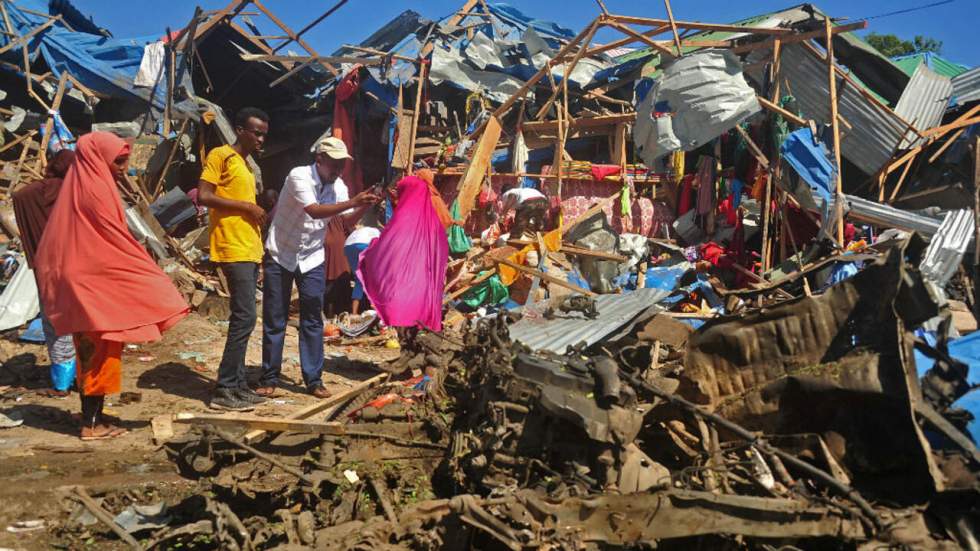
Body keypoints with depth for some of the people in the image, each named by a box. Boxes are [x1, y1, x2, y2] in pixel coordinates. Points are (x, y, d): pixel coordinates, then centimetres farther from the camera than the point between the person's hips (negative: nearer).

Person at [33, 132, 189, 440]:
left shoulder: (80, 186, 13)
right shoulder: (94, 190, -16)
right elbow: (117, 242, -17)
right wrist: (156, 280, -11)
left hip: (84, 281, 9)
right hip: (96, 283, -9)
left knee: (91, 352, 13)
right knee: (100, 353, -3)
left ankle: (91, 417, 19)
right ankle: (92, 423, 2)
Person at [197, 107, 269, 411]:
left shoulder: (245, 166, 21)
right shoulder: (221, 155, -5)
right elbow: (203, 196, -15)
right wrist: (247, 206, -13)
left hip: (249, 251, 9)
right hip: (233, 250, -9)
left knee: (243, 318, 10)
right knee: (245, 317, -12)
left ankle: (238, 384, 16)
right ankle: (224, 390, -8)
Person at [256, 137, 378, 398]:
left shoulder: (338, 187, 0)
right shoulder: (299, 176, -19)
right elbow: (315, 211, -31)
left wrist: (363, 206, -21)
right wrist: (352, 203, -37)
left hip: (311, 259, 5)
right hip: (280, 255, -4)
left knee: (313, 321, 4)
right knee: (274, 320, 3)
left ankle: (314, 380, 12)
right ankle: (269, 379, 15)